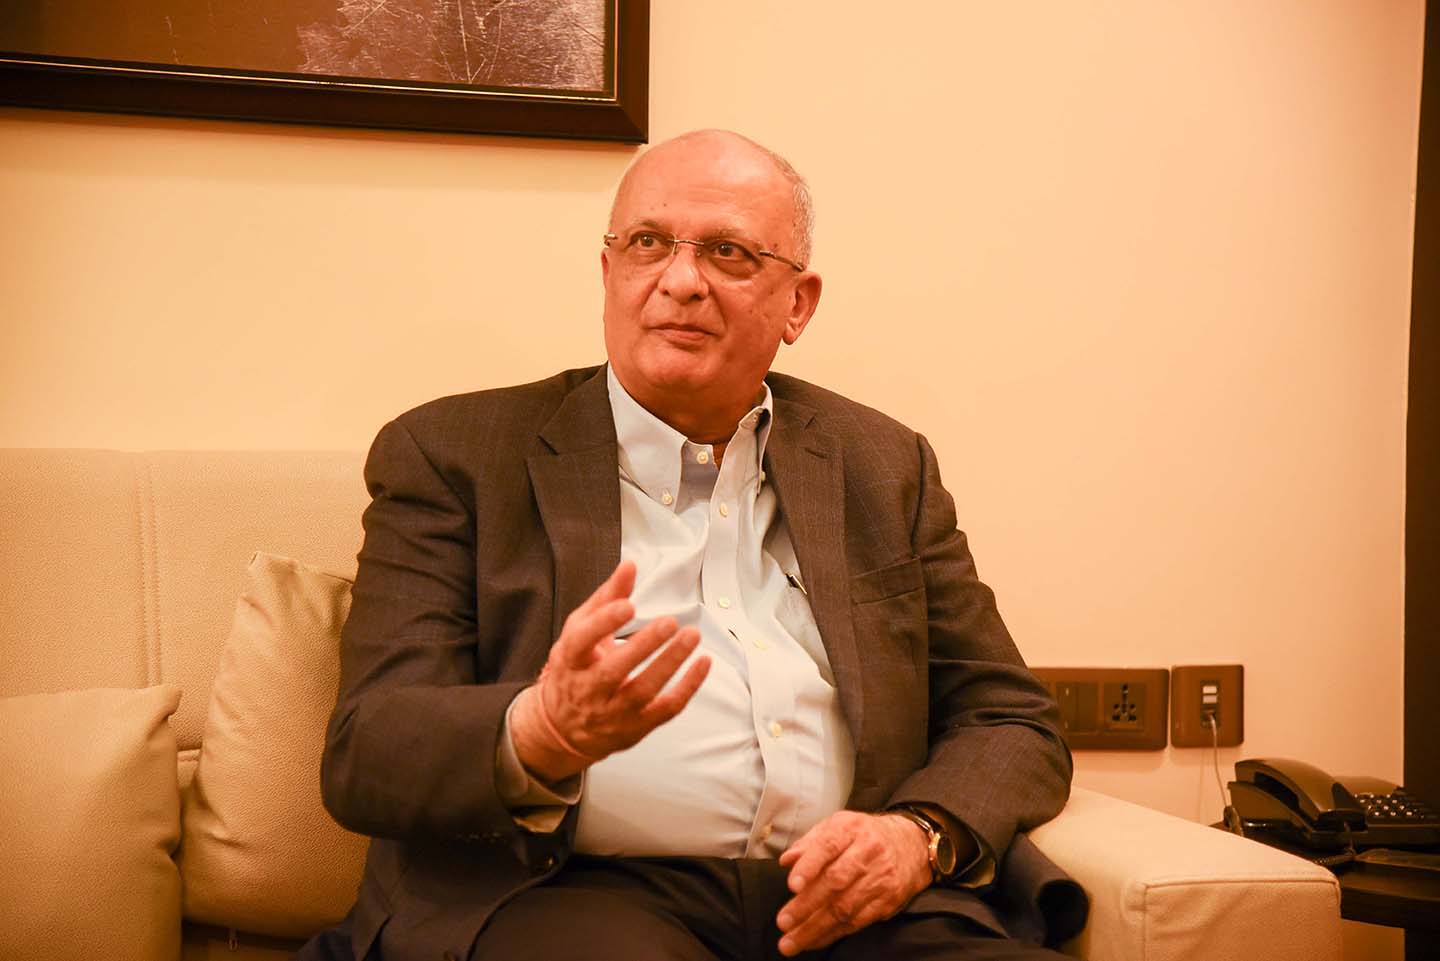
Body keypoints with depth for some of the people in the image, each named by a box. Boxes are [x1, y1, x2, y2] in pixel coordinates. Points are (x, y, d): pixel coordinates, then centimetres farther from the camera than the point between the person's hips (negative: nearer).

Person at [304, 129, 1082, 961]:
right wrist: (543, 734, -23)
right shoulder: (452, 456, 8)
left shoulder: (884, 467, 19)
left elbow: (1014, 723, 19)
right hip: (573, 893, -4)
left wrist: (921, 836, -4)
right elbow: (365, 758, -1)